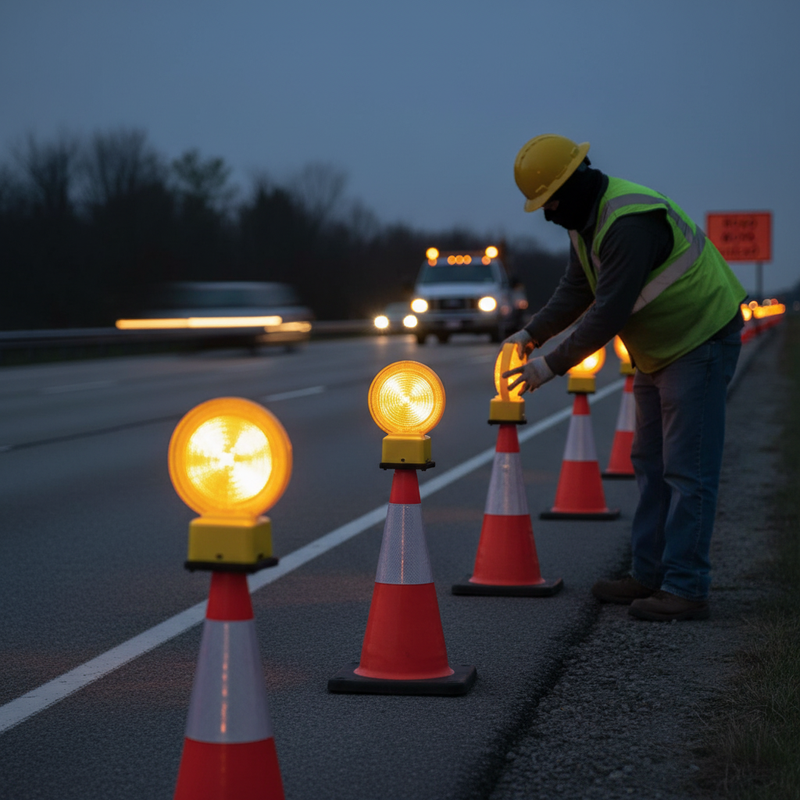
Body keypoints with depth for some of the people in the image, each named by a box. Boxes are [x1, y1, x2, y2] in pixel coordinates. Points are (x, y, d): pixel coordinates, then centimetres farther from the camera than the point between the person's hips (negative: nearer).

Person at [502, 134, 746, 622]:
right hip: (658, 352, 11)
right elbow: (577, 290, 12)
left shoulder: (630, 223, -29)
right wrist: (531, 334, -1)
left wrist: (552, 366, -24)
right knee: (651, 465, 14)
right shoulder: (585, 219, 5)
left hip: (701, 343, -11)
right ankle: (650, 575, 21)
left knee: (687, 471, -10)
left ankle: (686, 590, -8)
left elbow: (610, 312, -31)